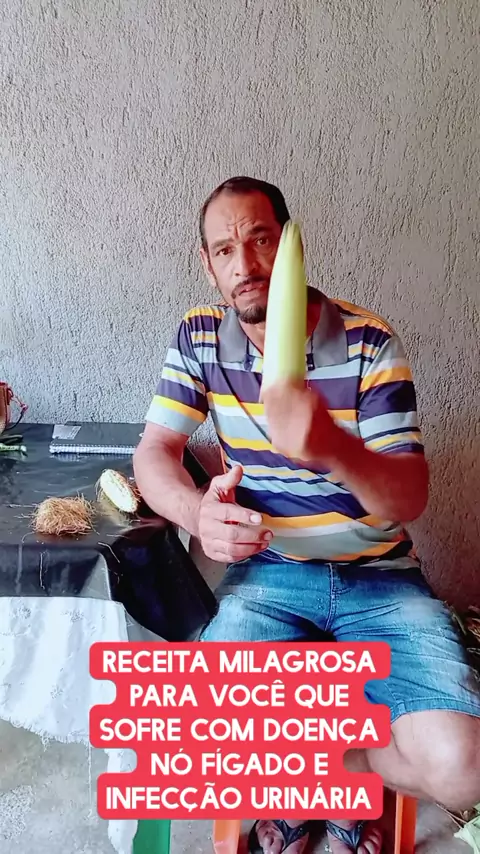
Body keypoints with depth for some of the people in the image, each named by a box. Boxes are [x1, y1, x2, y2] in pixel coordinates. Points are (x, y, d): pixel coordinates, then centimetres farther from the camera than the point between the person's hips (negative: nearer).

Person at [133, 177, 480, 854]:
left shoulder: (370, 343, -8)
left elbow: (410, 498, -13)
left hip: (380, 576, 0)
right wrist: (196, 510, -25)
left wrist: (336, 452, -36)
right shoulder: (200, 337, 1)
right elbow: (155, 451, -1)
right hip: (271, 573, 1)